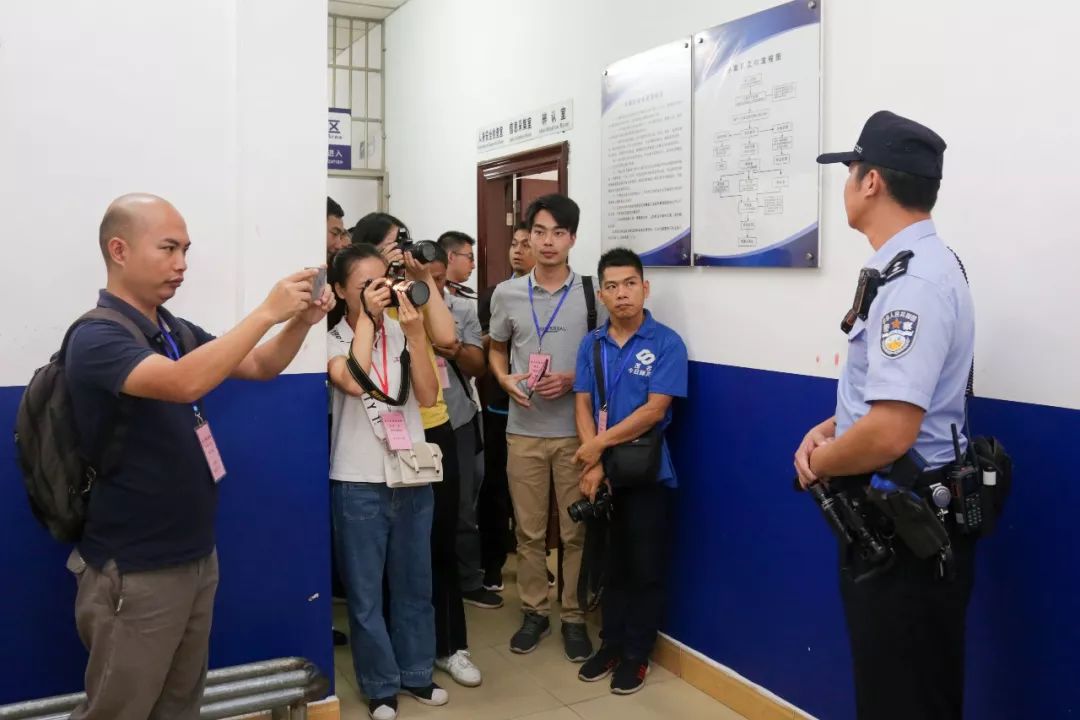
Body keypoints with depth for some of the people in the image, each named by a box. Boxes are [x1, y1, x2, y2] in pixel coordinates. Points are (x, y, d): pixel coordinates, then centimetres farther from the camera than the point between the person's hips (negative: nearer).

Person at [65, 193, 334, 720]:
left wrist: (301, 322, -7)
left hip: (196, 555, 8)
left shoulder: (180, 332, 7)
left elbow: (260, 368, 12)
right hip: (135, 570, -8)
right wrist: (267, 311, -32)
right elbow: (184, 383, -36)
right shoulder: (97, 337, -18)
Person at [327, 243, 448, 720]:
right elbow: (352, 382, -26)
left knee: (414, 584, 16)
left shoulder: (401, 333, 4)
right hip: (359, 484, -3)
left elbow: (428, 396, -5)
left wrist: (414, 333, -13)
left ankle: (416, 673, 33)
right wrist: (366, 317, -19)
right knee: (365, 593, 8)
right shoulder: (333, 339, -6)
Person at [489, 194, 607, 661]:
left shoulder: (592, 294, -2)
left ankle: (574, 617, 21)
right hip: (523, 430, 2)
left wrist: (573, 380, -14)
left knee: (576, 530, 6)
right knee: (529, 530, 10)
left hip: (576, 431, -2)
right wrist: (506, 381, -4)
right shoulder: (507, 294, 4)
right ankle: (535, 612, 26)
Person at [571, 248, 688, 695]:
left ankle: (636, 655, 21)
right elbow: (583, 404, 2)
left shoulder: (666, 343, -9)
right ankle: (610, 645, 30)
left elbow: (655, 410, -15)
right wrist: (593, 464, -11)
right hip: (604, 473, 4)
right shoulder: (591, 344, 5)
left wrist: (599, 444, -14)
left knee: (645, 570, 7)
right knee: (610, 565, 15)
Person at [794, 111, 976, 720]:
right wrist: (831, 428, 6)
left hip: (906, 528, -10)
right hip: (896, 520, 10)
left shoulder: (913, 281, -24)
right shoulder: (911, 267, 10)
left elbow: (889, 434, -32)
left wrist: (817, 464, -12)